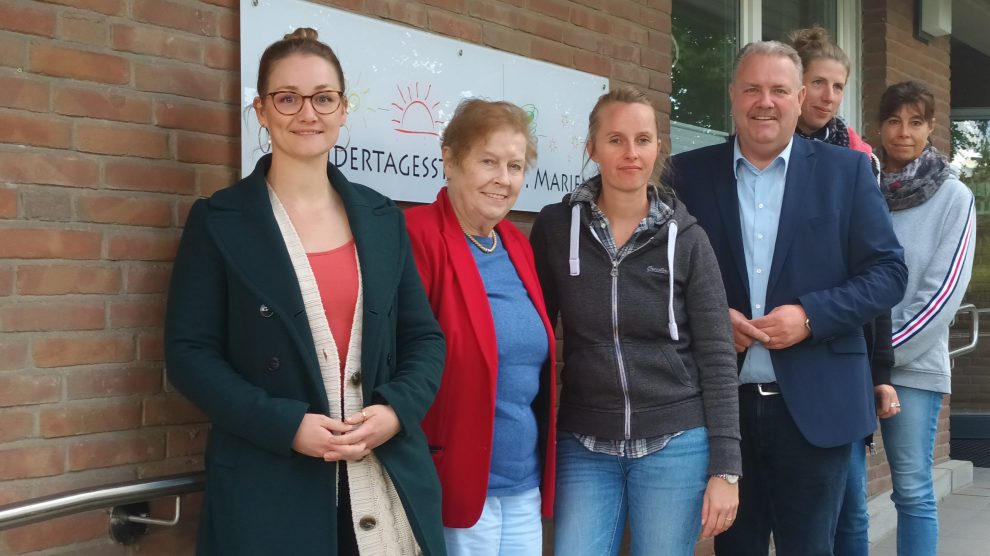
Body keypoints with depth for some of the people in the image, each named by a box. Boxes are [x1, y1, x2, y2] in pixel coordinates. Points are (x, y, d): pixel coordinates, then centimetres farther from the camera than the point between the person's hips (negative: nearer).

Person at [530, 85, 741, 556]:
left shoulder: (686, 239, -2)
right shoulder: (555, 228, -1)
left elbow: (717, 356, -2)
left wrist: (725, 468, -7)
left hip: (677, 445, -1)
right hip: (584, 448, 1)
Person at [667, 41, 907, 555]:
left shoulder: (846, 170, 3)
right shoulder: (689, 173, 5)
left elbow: (888, 272, 0)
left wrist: (811, 315, -14)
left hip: (816, 404, -1)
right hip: (721, 403, 1)